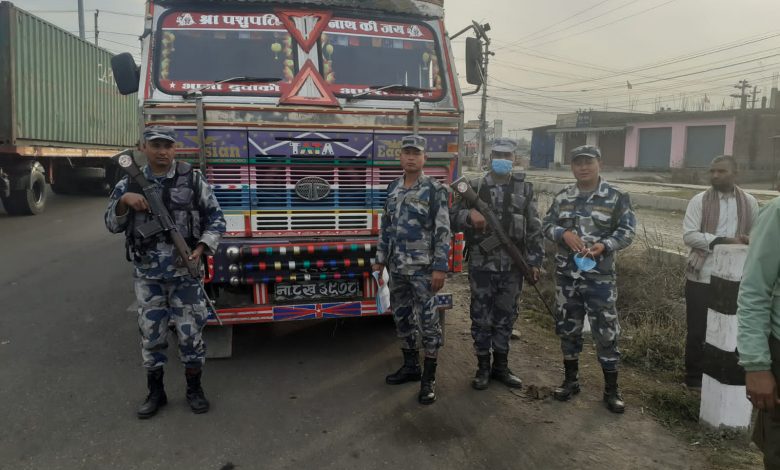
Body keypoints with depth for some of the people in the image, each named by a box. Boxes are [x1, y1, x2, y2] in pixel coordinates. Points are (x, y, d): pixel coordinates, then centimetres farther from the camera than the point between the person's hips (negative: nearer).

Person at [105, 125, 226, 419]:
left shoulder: (193, 180, -2)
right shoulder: (129, 184, 5)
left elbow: (215, 218, 1)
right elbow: (112, 225, 5)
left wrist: (202, 247, -12)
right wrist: (124, 201, -13)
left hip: (184, 270, -2)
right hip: (147, 274, 2)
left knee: (191, 331, 4)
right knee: (151, 333, 9)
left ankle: (194, 388, 22)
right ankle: (155, 392, 26)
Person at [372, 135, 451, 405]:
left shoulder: (435, 190, -8)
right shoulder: (393, 188, 9)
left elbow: (443, 232, -12)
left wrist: (440, 268, -17)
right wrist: (380, 259, 12)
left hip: (423, 268, -6)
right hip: (397, 267, 6)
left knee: (428, 322, 0)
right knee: (402, 317, 14)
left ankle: (429, 379, 11)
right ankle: (410, 366, 30)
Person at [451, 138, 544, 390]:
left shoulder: (524, 189, 6)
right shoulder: (474, 187, 2)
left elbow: (534, 228, 6)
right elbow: (453, 219, 0)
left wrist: (535, 260, 1)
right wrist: (469, 215, -20)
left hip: (513, 265, 2)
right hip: (481, 264, -1)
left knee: (506, 315, 12)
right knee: (481, 317, 7)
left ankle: (501, 366, 28)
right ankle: (483, 367, 23)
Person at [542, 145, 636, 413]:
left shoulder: (616, 197, -2)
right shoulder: (562, 198, 6)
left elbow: (627, 231, -3)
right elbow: (547, 226, 8)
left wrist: (604, 245, -21)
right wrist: (564, 233, -14)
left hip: (599, 277, -3)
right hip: (566, 275, 3)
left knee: (605, 331, 2)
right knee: (568, 328, 13)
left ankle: (611, 389, 17)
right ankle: (571, 380, 29)